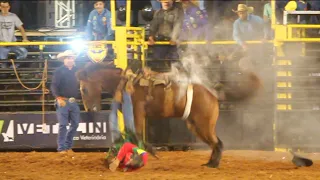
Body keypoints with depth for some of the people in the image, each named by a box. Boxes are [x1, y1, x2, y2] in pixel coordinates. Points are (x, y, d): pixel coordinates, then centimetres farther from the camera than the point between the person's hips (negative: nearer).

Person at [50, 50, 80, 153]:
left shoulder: (76, 71, 11)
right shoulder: (59, 71, -4)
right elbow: (54, 86, -11)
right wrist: (58, 98, -23)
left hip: (74, 101, 5)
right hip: (63, 101, -5)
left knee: (75, 124, 9)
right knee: (63, 124, -6)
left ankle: (68, 146, 22)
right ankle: (61, 148, -2)